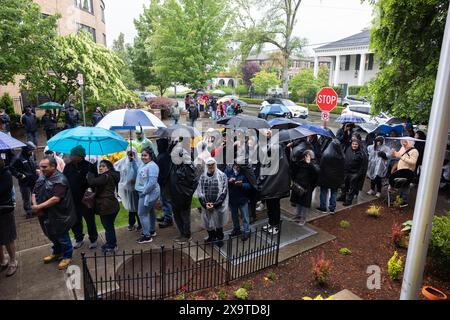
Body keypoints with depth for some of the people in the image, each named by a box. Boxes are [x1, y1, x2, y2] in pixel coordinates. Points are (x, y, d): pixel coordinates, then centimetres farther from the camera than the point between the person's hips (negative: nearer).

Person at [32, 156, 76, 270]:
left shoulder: (60, 180, -22)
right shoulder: (42, 178, 5)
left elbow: (56, 198, -28)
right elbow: (35, 193, 7)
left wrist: (39, 206, -24)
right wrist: (35, 206, -10)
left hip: (59, 215, -8)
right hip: (45, 214, 8)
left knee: (62, 236, 7)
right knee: (51, 235, 23)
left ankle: (67, 256, 26)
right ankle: (57, 253, 44)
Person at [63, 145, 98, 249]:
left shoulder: (90, 166, -13)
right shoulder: (68, 166, 3)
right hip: (72, 199, 5)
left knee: (90, 220, 7)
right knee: (75, 221, 15)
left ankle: (93, 239, 25)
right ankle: (79, 239, 34)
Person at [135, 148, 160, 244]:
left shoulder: (152, 166, -22)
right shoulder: (144, 164, 7)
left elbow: (152, 182, -27)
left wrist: (144, 192, -20)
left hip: (148, 193, -10)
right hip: (145, 192, 10)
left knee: (142, 214, -4)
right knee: (150, 211, 21)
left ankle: (147, 236, 5)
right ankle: (152, 231, 36)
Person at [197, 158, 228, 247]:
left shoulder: (222, 175, -6)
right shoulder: (203, 177, 4)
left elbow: (224, 192, -10)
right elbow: (199, 191, 3)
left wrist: (215, 204, -14)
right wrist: (205, 204, -9)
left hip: (219, 205, -3)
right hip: (206, 205, 3)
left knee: (218, 222, 9)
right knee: (208, 222, 14)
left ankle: (219, 238, 31)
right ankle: (211, 237, 38)